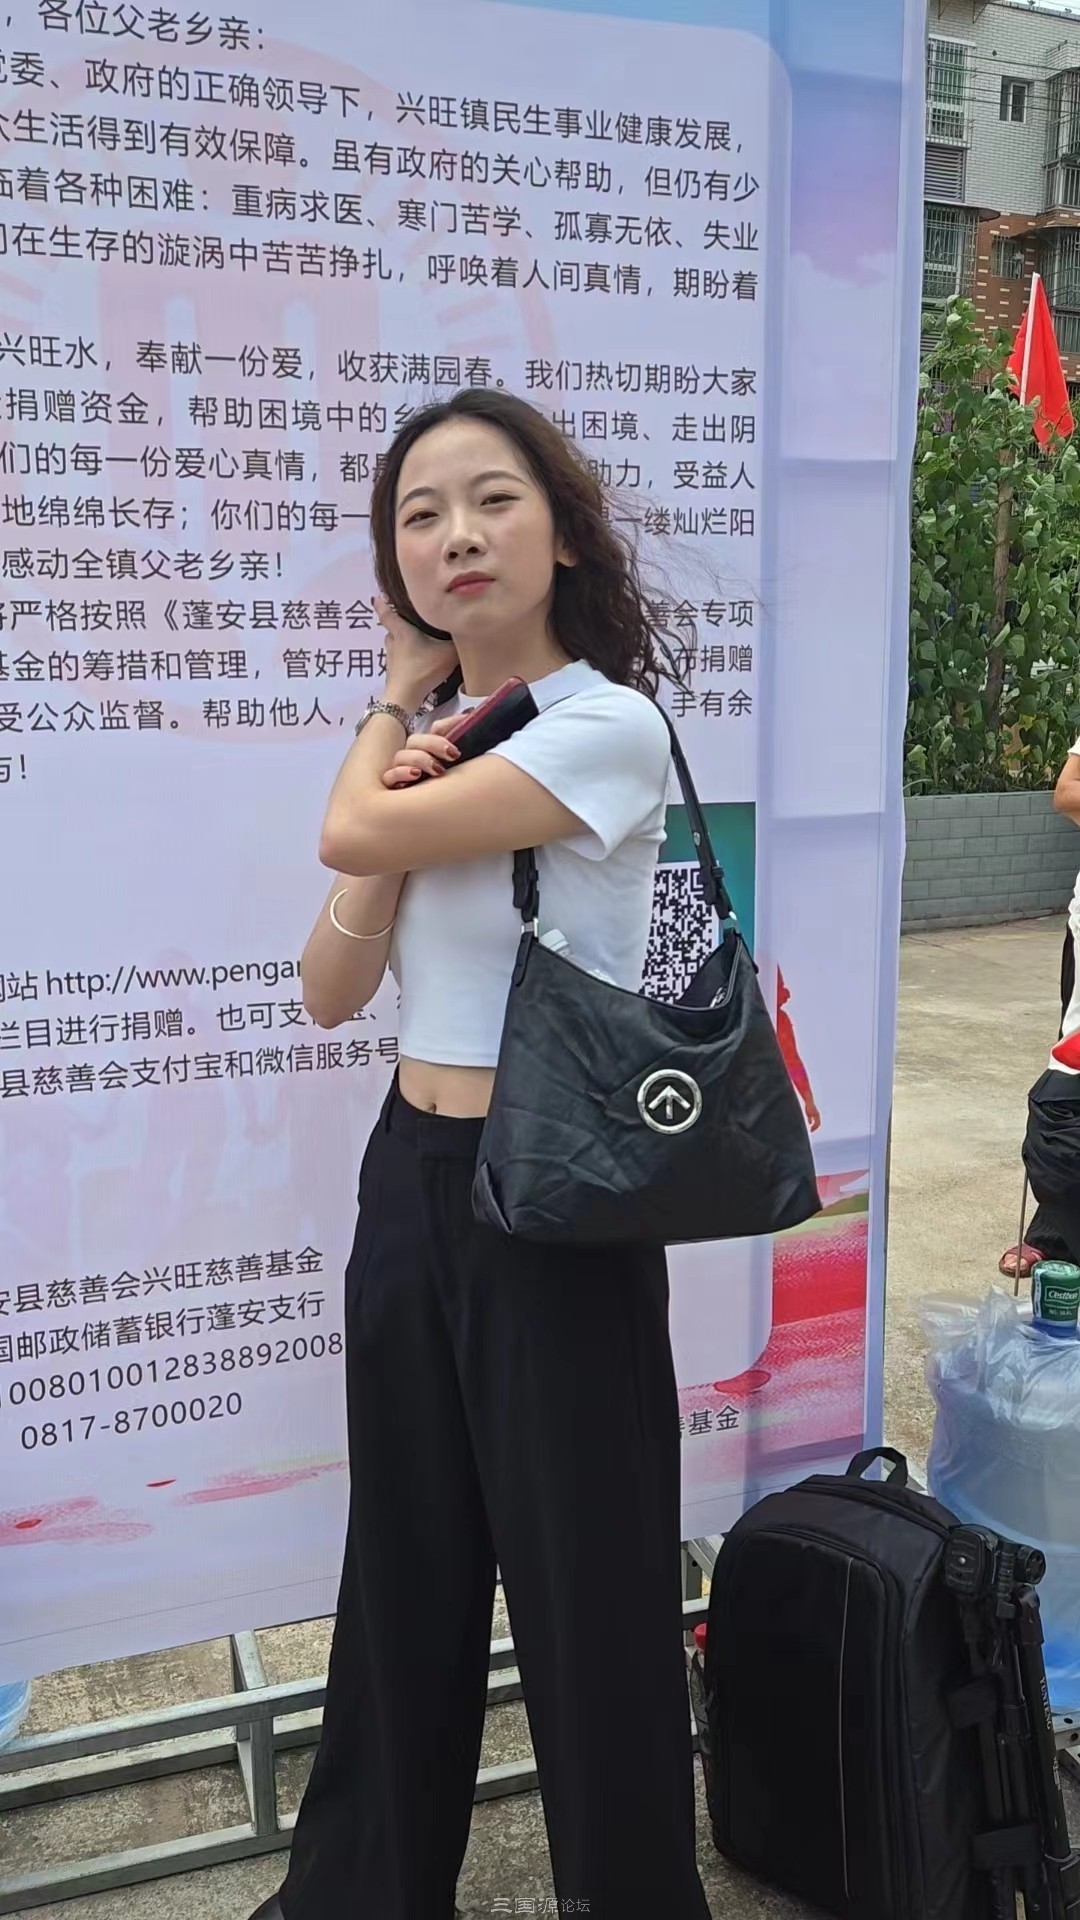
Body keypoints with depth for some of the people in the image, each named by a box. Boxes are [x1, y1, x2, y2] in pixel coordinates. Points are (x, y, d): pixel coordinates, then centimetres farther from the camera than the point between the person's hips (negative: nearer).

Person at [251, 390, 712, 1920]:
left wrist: (398, 705, 1)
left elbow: (346, 834, -20)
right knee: (406, 1565, 18)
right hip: (410, 1177, 7)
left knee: (586, 1581, 7)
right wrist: (412, 711, -7)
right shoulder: (429, 752, 9)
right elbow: (332, 993, 2)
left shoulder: (607, 726, -14)